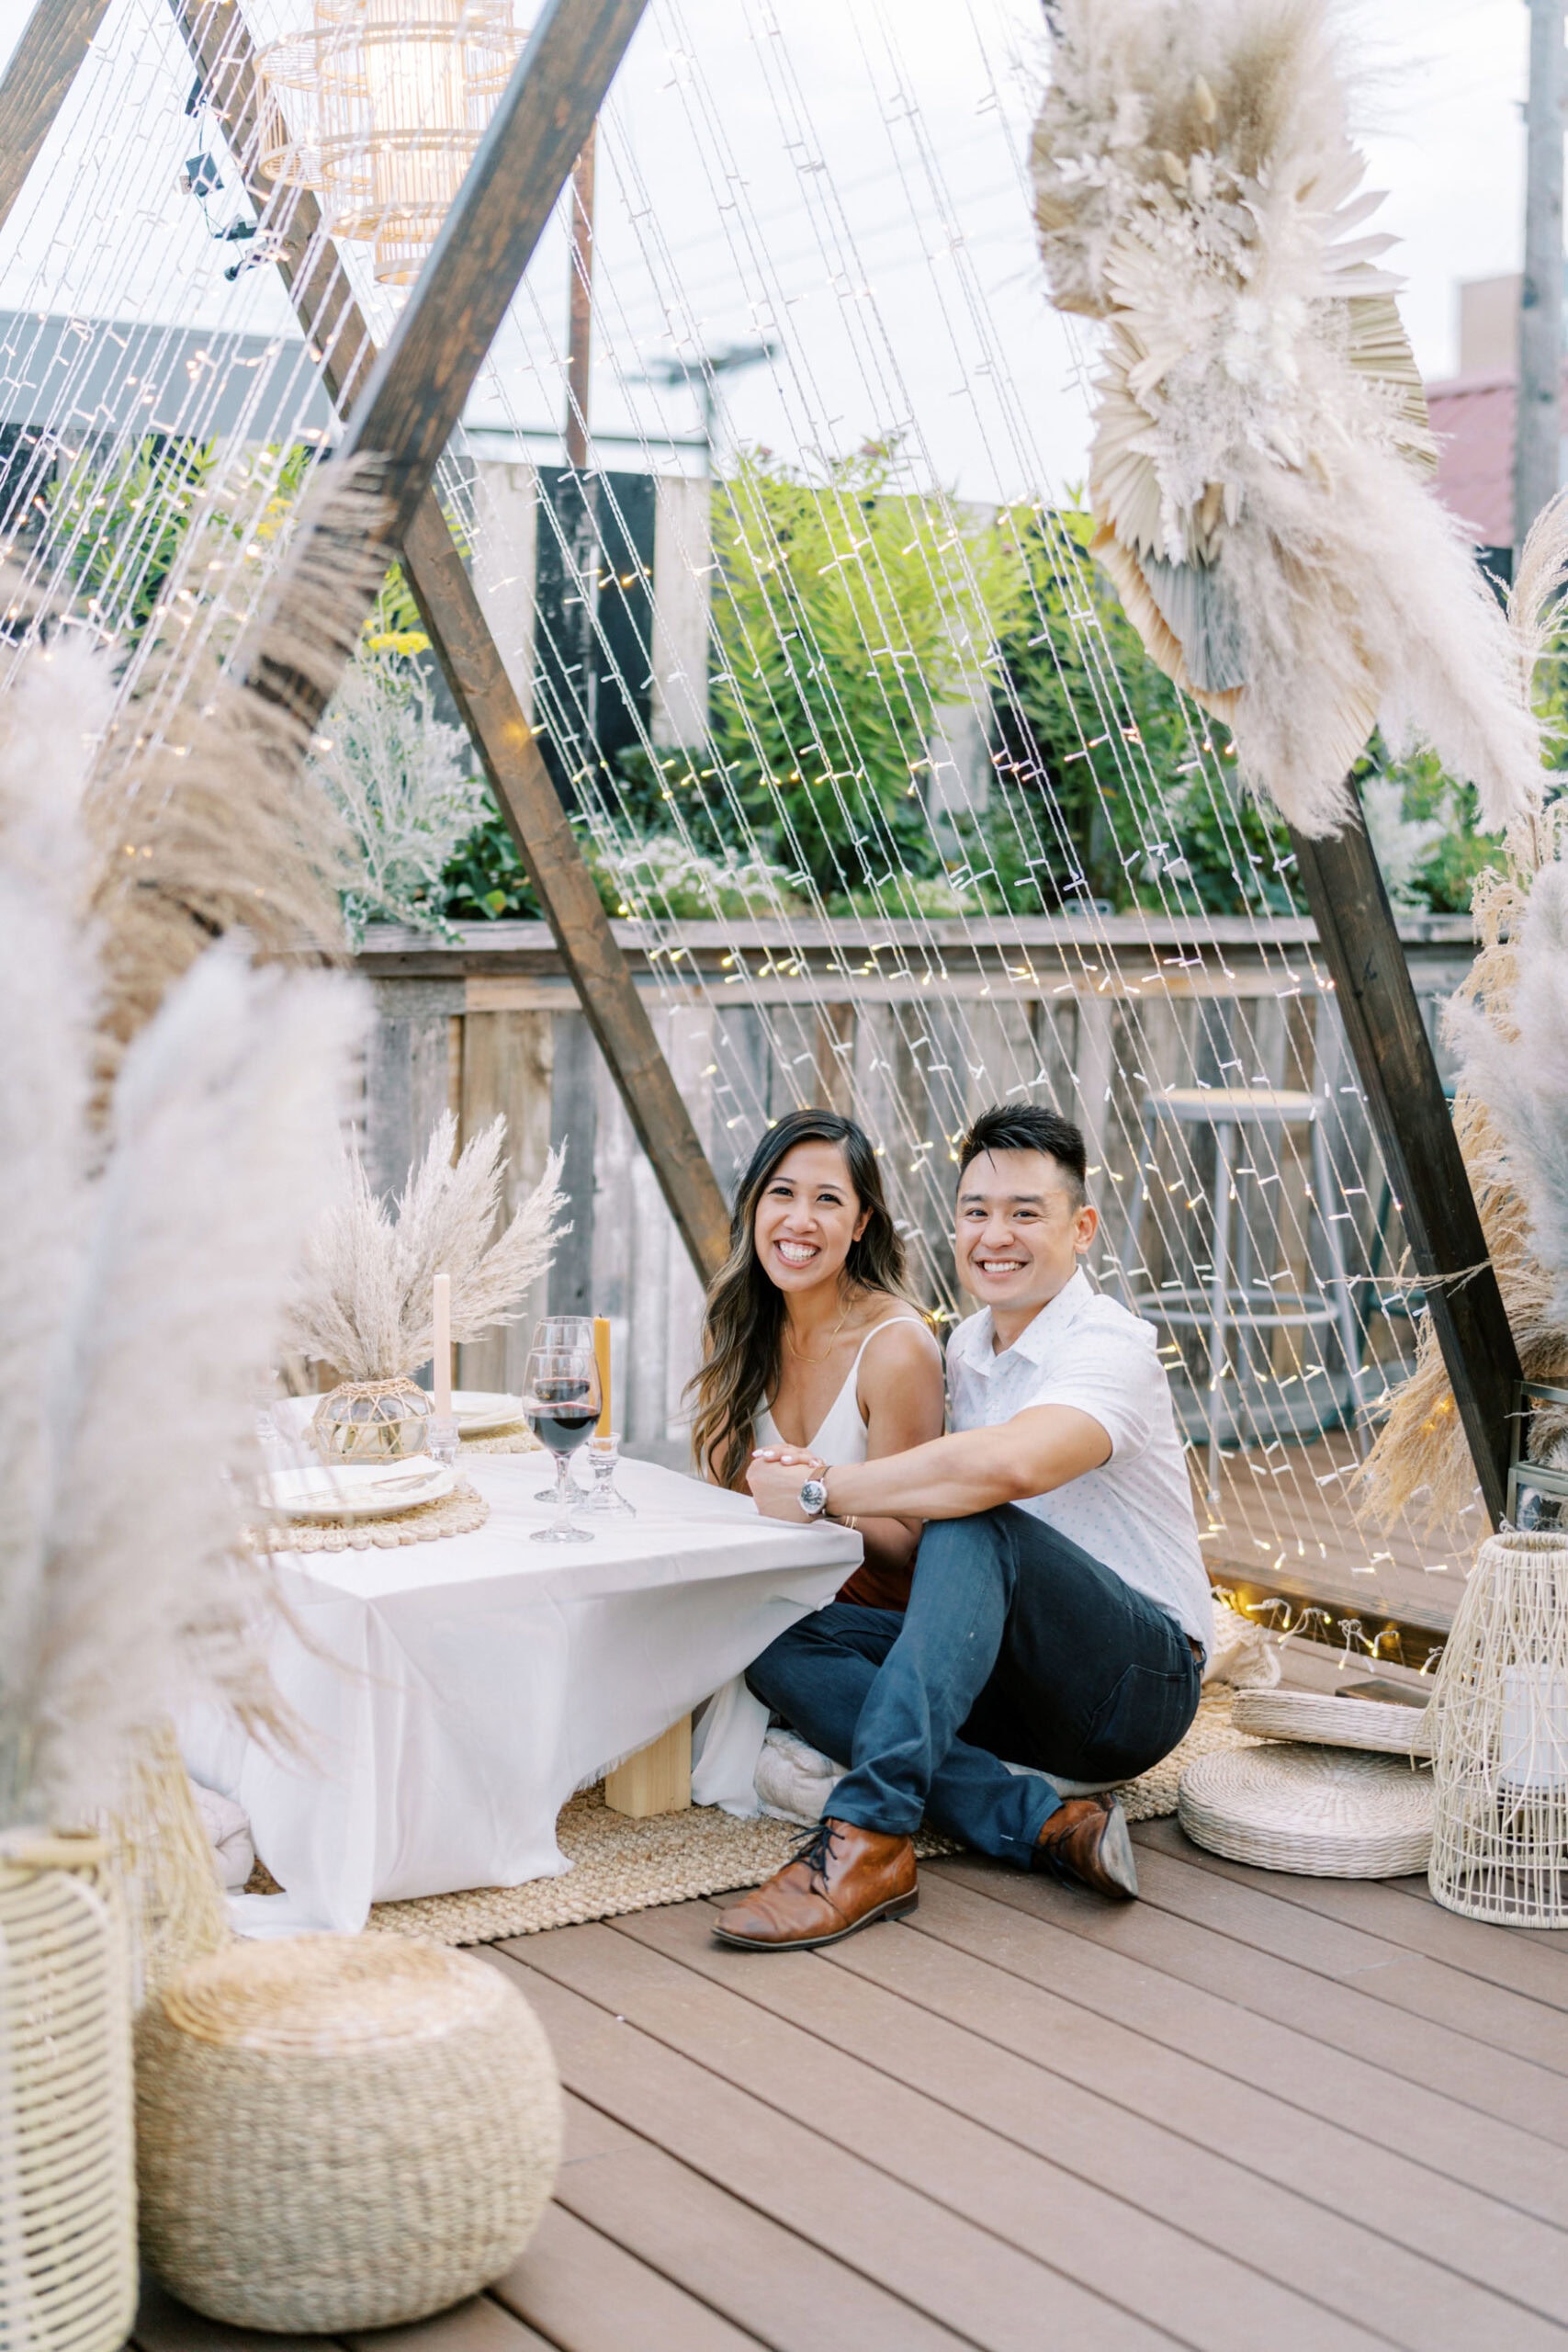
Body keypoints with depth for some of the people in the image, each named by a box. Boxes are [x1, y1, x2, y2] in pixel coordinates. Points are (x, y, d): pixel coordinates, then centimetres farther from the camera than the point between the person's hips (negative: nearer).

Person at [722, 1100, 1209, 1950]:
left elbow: (1006, 1466, -37)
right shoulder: (967, 1346, 10)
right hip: (1014, 1681, 8)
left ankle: (869, 1836, -37)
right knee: (783, 1641, -13)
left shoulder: (1110, 1347, -16)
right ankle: (1044, 1822, -24)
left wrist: (821, 1491, -26)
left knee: (976, 1527, -33)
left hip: (1140, 1679, -8)